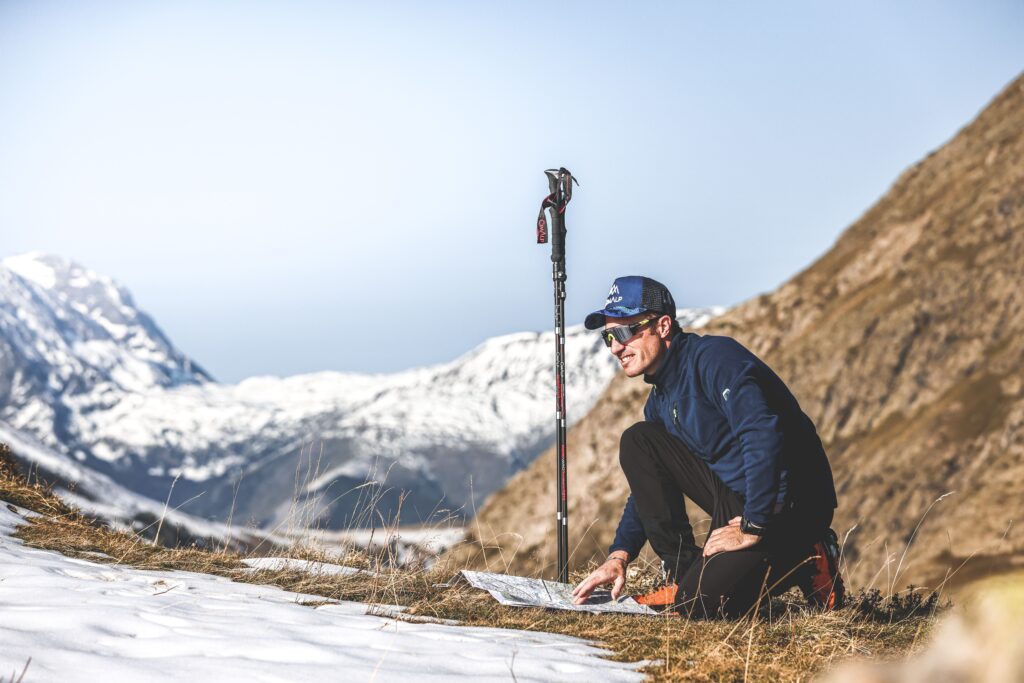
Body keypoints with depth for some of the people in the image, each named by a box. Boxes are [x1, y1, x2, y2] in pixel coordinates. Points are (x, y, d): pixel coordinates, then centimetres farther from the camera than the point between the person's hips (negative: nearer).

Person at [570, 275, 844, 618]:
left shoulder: (715, 357, -16)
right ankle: (682, 573, 0)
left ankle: (809, 564, 1)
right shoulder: (660, 400, 13)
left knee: (698, 602, -23)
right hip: (734, 499, 9)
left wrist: (752, 528, -26)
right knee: (636, 442, 1)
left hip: (791, 505, -9)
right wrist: (619, 555, 5)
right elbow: (649, 485, 19)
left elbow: (764, 435, -28)